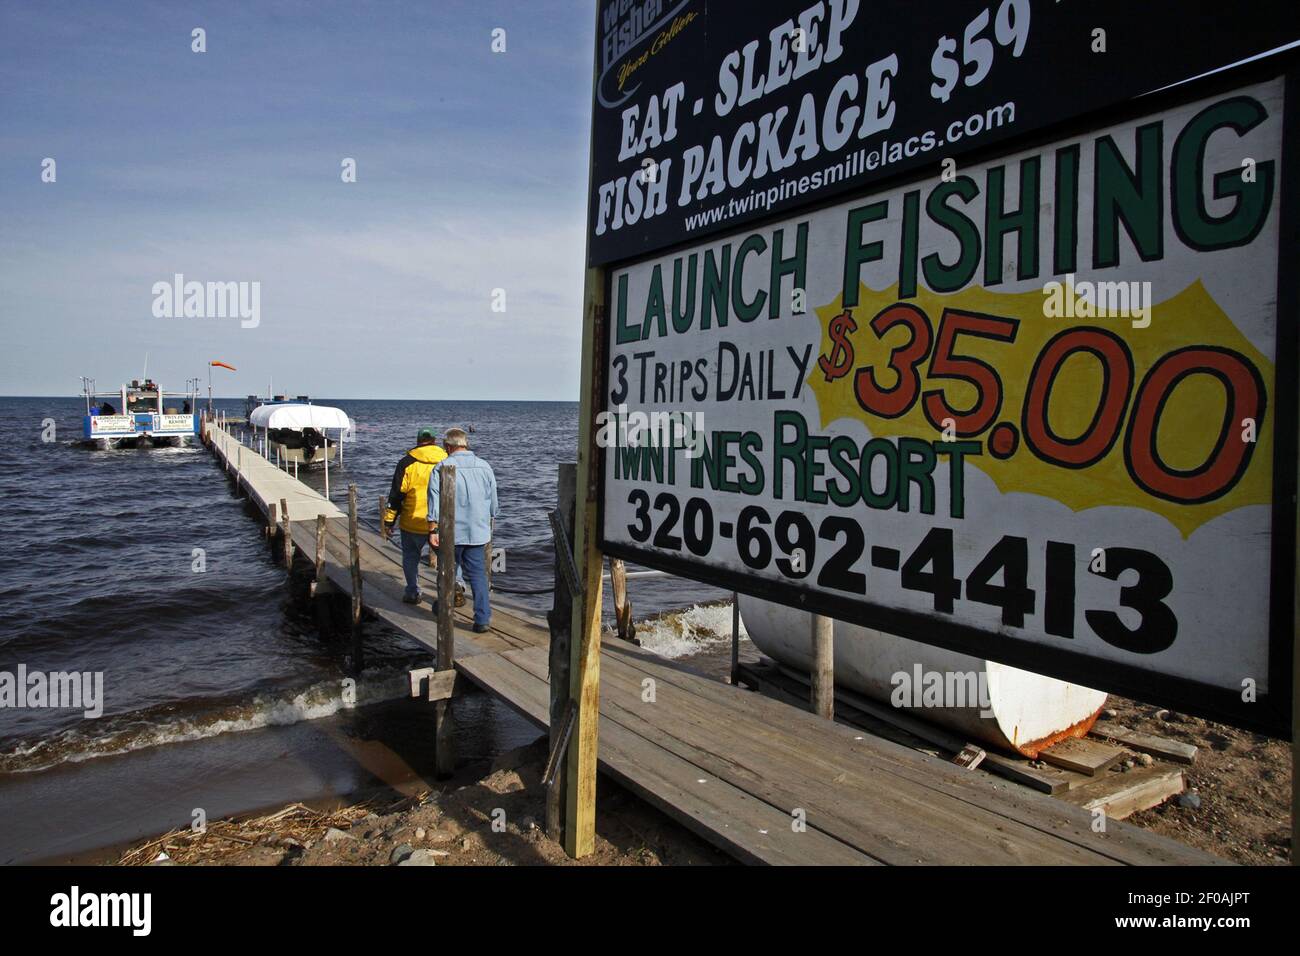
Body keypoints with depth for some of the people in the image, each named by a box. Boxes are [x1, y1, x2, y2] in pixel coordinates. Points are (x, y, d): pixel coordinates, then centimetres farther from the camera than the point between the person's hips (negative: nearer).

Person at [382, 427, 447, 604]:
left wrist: (389, 521, 3)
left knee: (411, 557, 15)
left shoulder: (407, 462, -4)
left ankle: (413, 592, 17)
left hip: (413, 523, -2)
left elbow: (397, 494, -4)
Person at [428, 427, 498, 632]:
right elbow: (493, 502, 12)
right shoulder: (485, 467, 4)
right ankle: (482, 618, 0)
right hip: (478, 531, 2)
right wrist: (490, 523, 26)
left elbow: (435, 502, -12)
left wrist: (433, 530, -11)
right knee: (478, 573, 6)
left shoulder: (441, 468, -8)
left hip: (451, 531, -2)